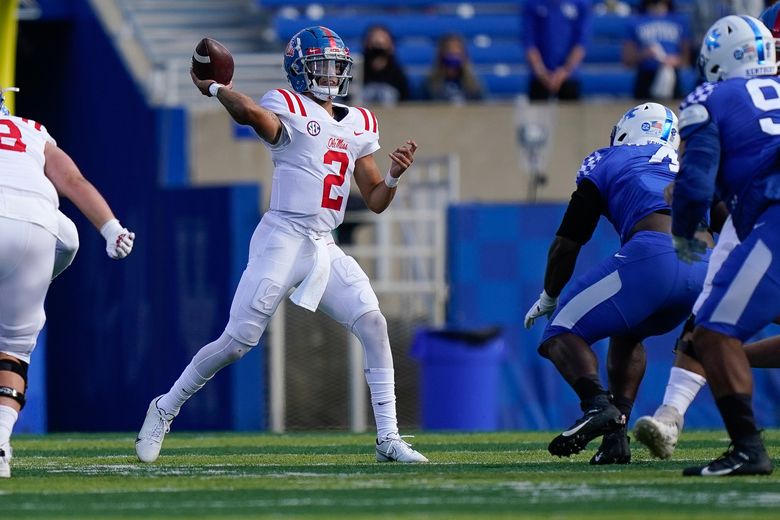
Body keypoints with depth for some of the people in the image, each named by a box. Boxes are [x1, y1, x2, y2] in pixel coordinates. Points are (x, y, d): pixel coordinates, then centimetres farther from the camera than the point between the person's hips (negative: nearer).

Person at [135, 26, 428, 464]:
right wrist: (213, 88, -12)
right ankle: (165, 409, 11)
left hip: (326, 247, 6)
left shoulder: (360, 126, 16)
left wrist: (395, 175, -2)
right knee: (239, 340, -8)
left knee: (374, 326, -8)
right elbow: (250, 113, -29)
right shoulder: (288, 109, -4)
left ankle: (388, 438, -3)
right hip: (284, 237, -6)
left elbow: (375, 201, 17)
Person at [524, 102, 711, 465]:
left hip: (653, 254, -5)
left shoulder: (608, 162, 20)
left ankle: (597, 404, -25)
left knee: (561, 333, 5)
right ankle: (616, 434, 13)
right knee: (626, 334, 31)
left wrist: (548, 298, 34)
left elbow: (567, 243, 19)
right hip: (707, 268, 5)